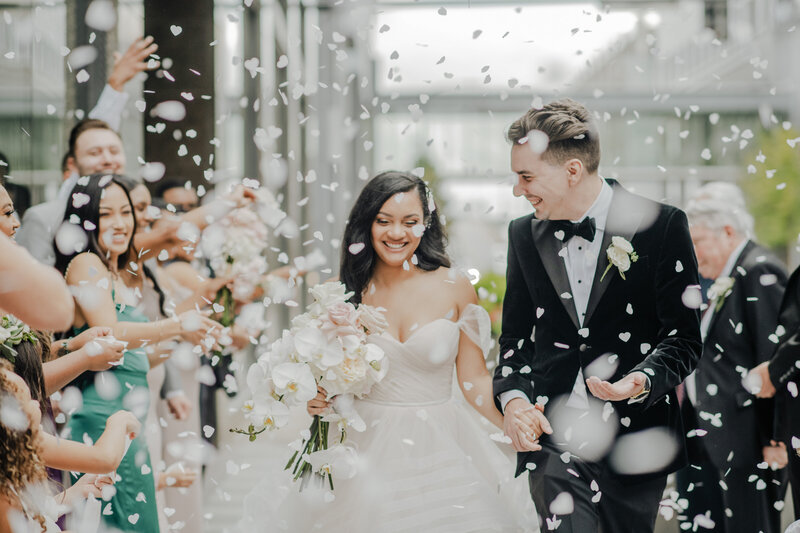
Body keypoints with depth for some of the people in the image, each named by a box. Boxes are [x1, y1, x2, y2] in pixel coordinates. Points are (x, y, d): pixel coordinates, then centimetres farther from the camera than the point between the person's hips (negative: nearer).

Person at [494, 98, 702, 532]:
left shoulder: (661, 225, -4)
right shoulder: (524, 235, 10)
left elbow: (684, 336, -3)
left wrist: (642, 381, -23)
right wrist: (513, 398, -4)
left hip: (635, 442, -2)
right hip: (552, 437, 2)